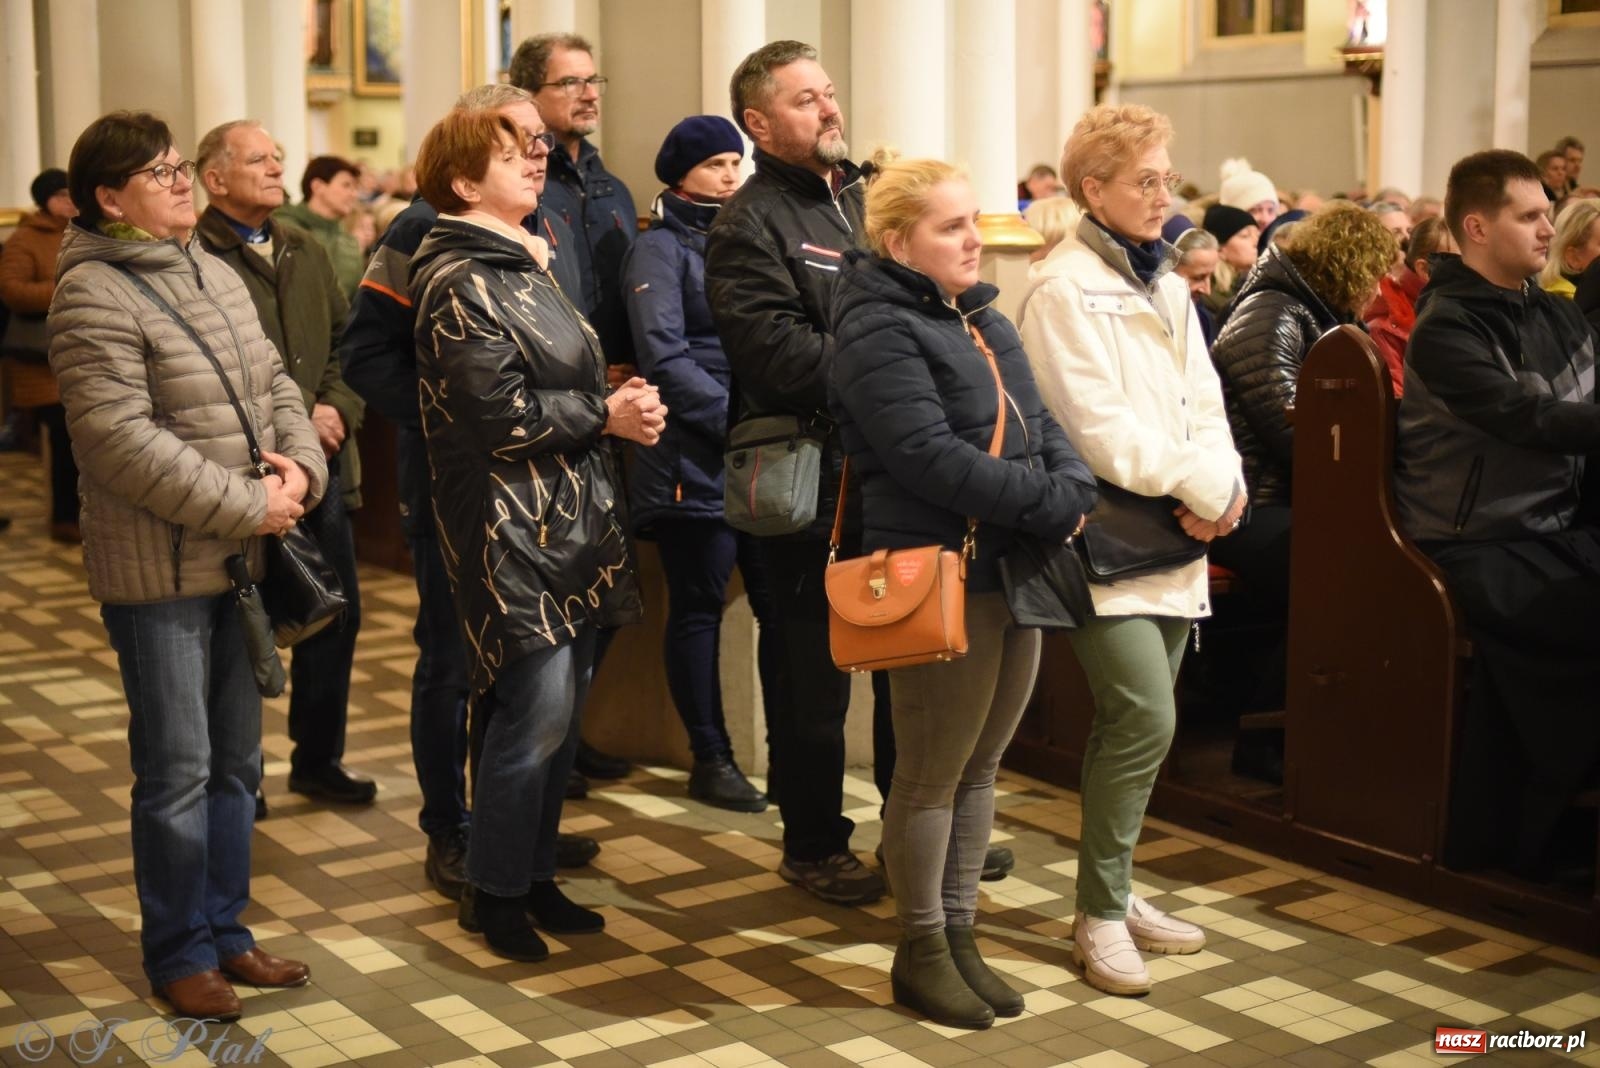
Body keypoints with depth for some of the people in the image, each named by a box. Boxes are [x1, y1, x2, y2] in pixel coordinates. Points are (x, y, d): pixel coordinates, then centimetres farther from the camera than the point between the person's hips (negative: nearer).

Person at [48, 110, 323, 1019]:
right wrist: (245, 505, -19)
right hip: (157, 568, -8)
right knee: (178, 769, 1)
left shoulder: (216, 276, 12)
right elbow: (120, 439, -22)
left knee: (236, 761, 16)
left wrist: (301, 463, -7)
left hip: (237, 560, 8)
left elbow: (275, 384, 14)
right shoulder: (95, 296, -14)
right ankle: (179, 954, 17)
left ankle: (225, 930, 30)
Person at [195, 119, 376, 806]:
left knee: (336, 614, 13)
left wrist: (337, 408, -4)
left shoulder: (305, 252, 15)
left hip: (323, 465, 7)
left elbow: (347, 343, 14)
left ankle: (318, 760, 28)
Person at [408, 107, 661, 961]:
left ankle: (535, 872, 23)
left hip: (569, 516, 9)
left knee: (561, 705, 11)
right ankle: (495, 890, 6)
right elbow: (500, 412, -19)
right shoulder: (459, 283, -12)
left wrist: (619, 397, 2)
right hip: (508, 521, -9)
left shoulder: (525, 265, 18)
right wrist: (605, 415, -11)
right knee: (537, 705, -9)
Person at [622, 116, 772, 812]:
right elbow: (666, 361, -13)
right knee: (698, 610, 3)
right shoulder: (661, 249, -3)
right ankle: (711, 760, 13)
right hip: (695, 459, -6)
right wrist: (737, 422, -17)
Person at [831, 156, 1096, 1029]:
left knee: (980, 766, 14)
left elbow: (1039, 421, 13)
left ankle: (958, 933, 25)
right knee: (931, 774, 2)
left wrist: (1074, 489, -8)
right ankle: (920, 952, 15)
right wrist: (1049, 505, -19)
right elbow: (931, 457, -22)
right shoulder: (878, 331, -13)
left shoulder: (983, 318, 16)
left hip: (1015, 570, 9)